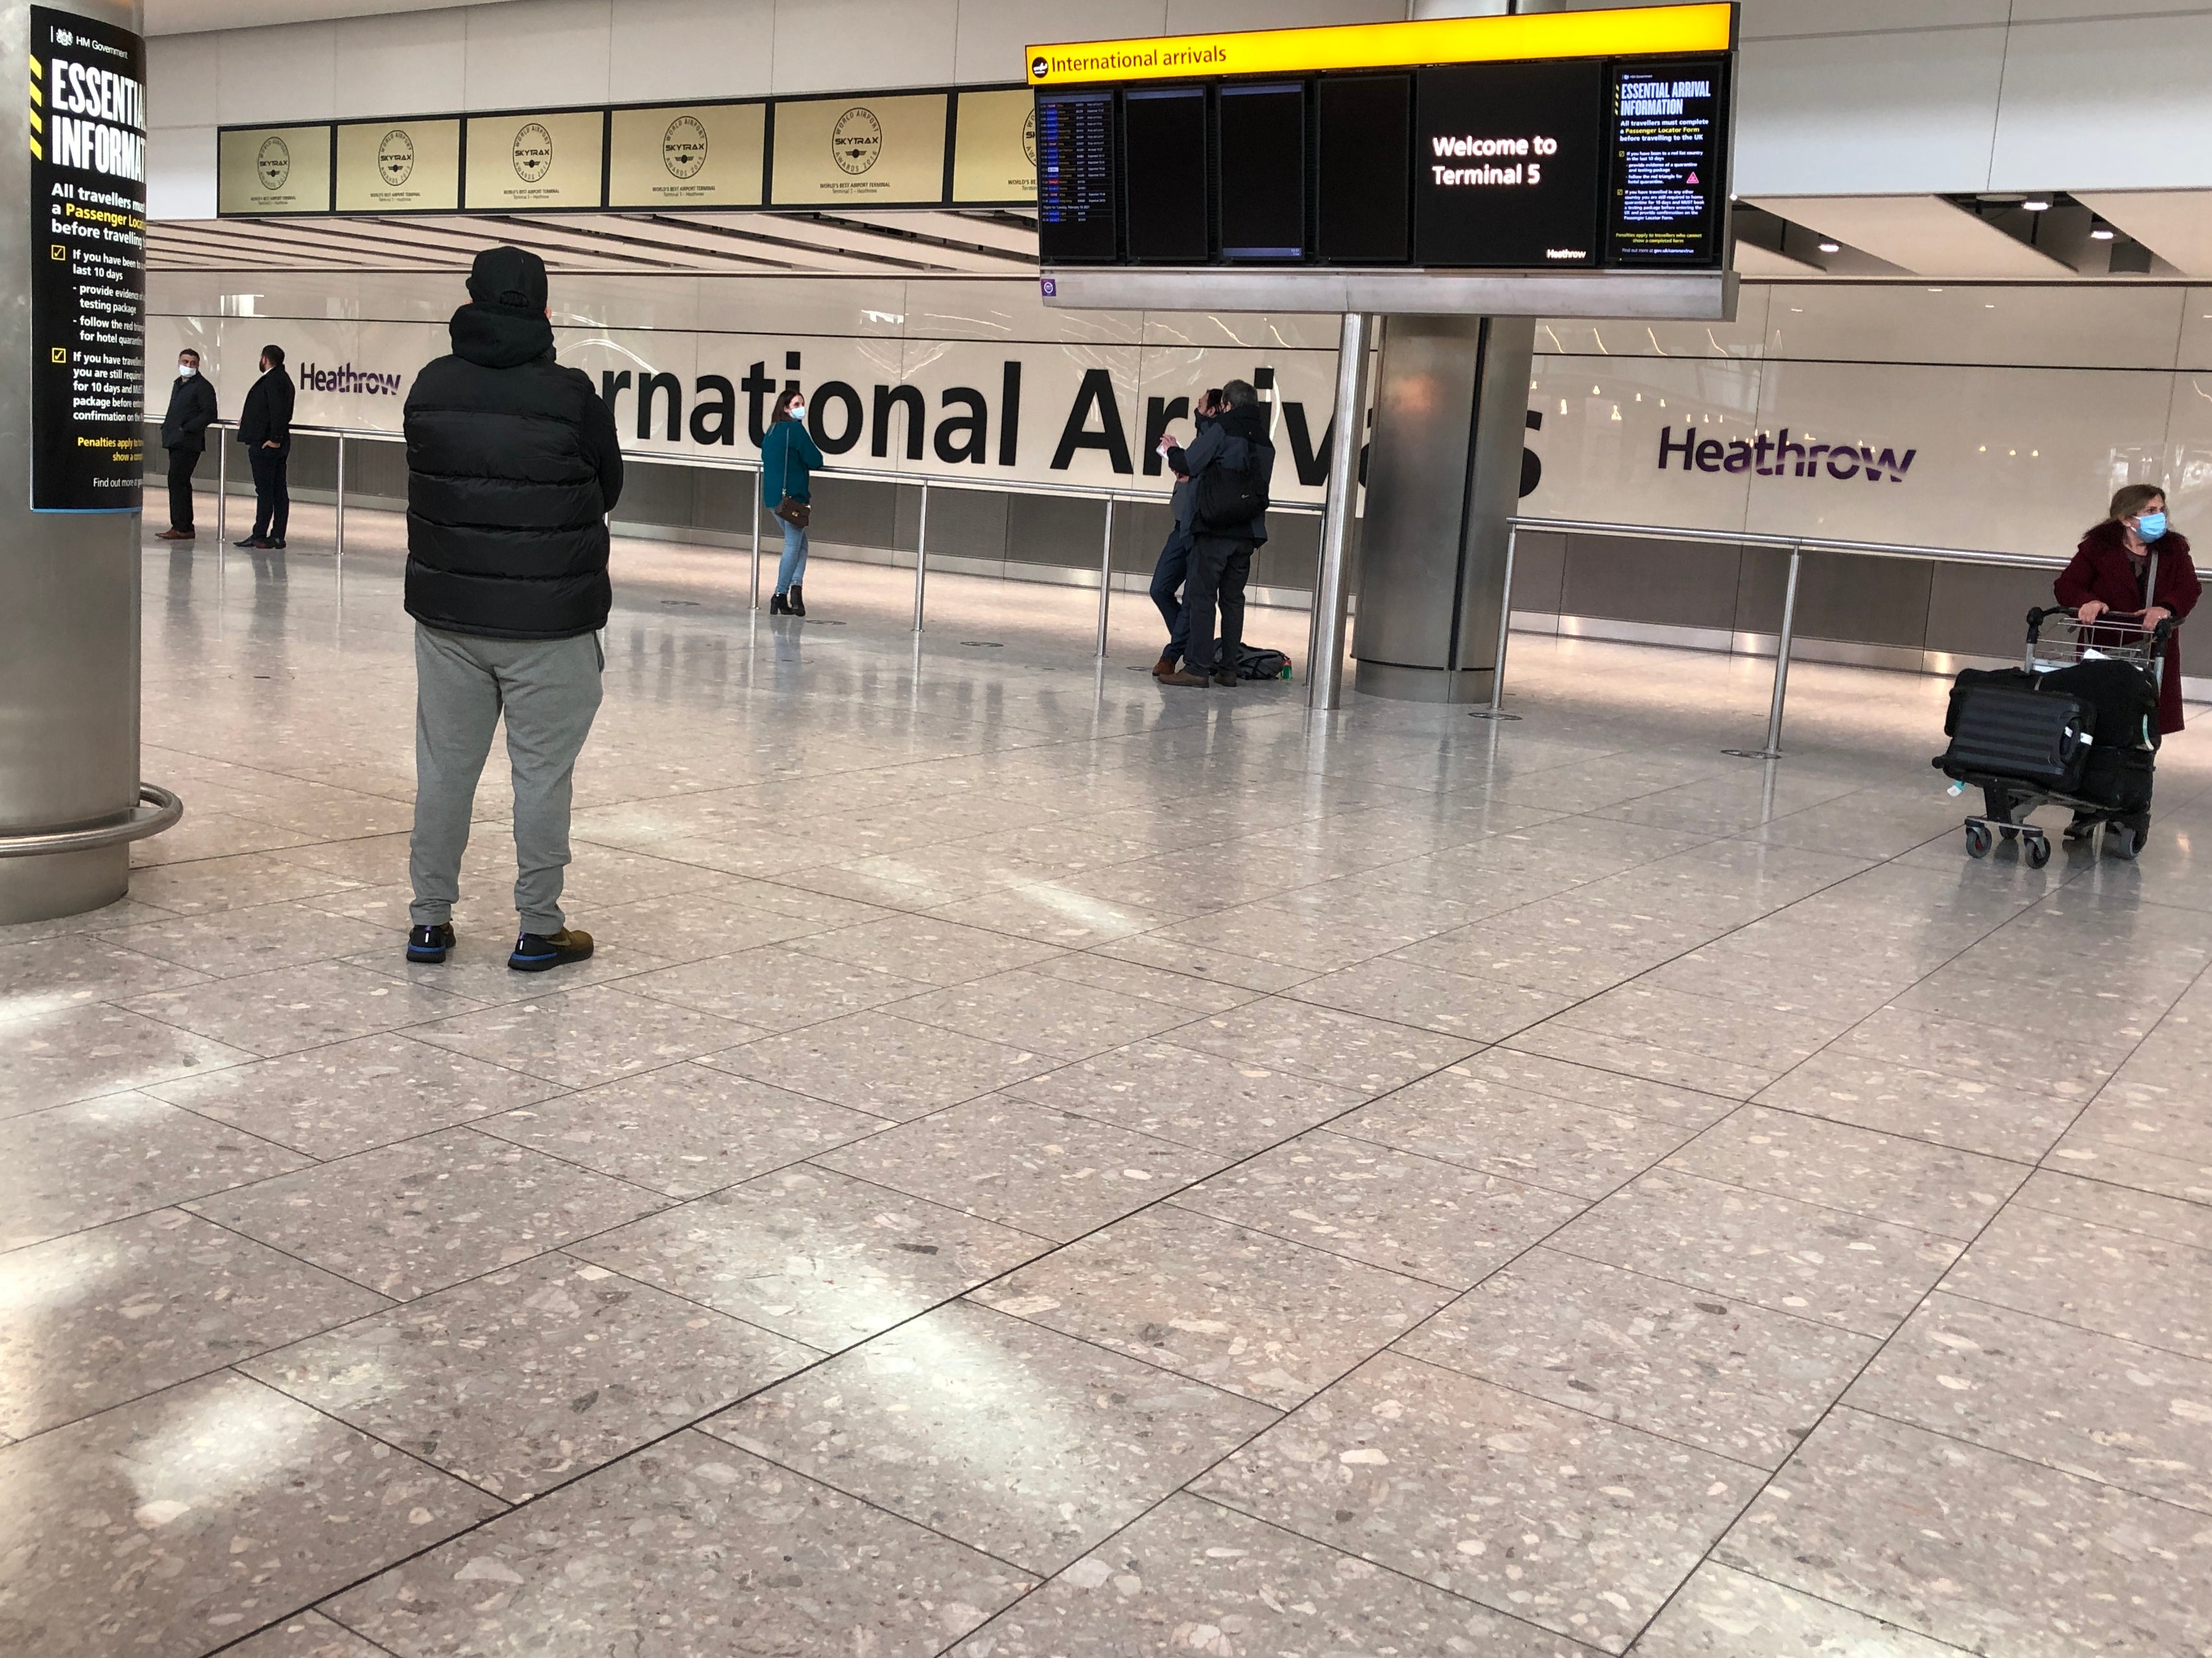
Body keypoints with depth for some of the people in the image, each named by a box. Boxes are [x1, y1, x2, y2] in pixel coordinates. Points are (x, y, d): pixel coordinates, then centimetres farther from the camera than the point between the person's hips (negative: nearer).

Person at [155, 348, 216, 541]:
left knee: (177, 481, -13)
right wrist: (166, 426, 9)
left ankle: (181, 528, -11)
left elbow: (209, 415, -14)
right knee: (180, 483, 11)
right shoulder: (178, 384, 19)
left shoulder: (203, 386, -7)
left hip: (189, 442, -9)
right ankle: (184, 528, 15)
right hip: (176, 441, 9)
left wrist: (186, 428, -17)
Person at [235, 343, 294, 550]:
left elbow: (279, 411, -23)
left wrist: (274, 439, -20)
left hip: (265, 446, -10)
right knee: (279, 491, 8)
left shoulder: (272, 381, -15)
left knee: (265, 491, -6)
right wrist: (248, 420, 22)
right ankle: (277, 536, 10)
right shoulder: (284, 379, 15)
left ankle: (260, 536, -2)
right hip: (279, 446, 10)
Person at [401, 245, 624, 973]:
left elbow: (423, 480, 8)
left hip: (447, 613, 4)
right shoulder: (573, 396, -12)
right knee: (543, 771, 5)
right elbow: (607, 489, 1)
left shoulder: (429, 387, -1)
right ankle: (539, 928, 12)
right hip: (549, 621, -4)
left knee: (445, 765, 13)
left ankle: (430, 919, 21)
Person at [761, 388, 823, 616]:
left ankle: (795, 586, -1)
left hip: (772, 497, 8)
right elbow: (815, 461, -14)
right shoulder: (795, 429, -11)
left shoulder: (771, 431, 14)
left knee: (800, 543, 15)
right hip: (792, 496, -8)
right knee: (794, 545, -1)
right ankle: (781, 595, -5)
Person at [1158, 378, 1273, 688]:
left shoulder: (1222, 429, -6)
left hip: (1215, 530, -7)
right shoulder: (1265, 442, 16)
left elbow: (1186, 465, -10)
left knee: (1200, 596, -5)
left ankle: (1197, 667, -9)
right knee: (1233, 599, 11)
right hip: (1248, 532, 7)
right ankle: (1228, 668, 11)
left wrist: (1173, 451, 13)